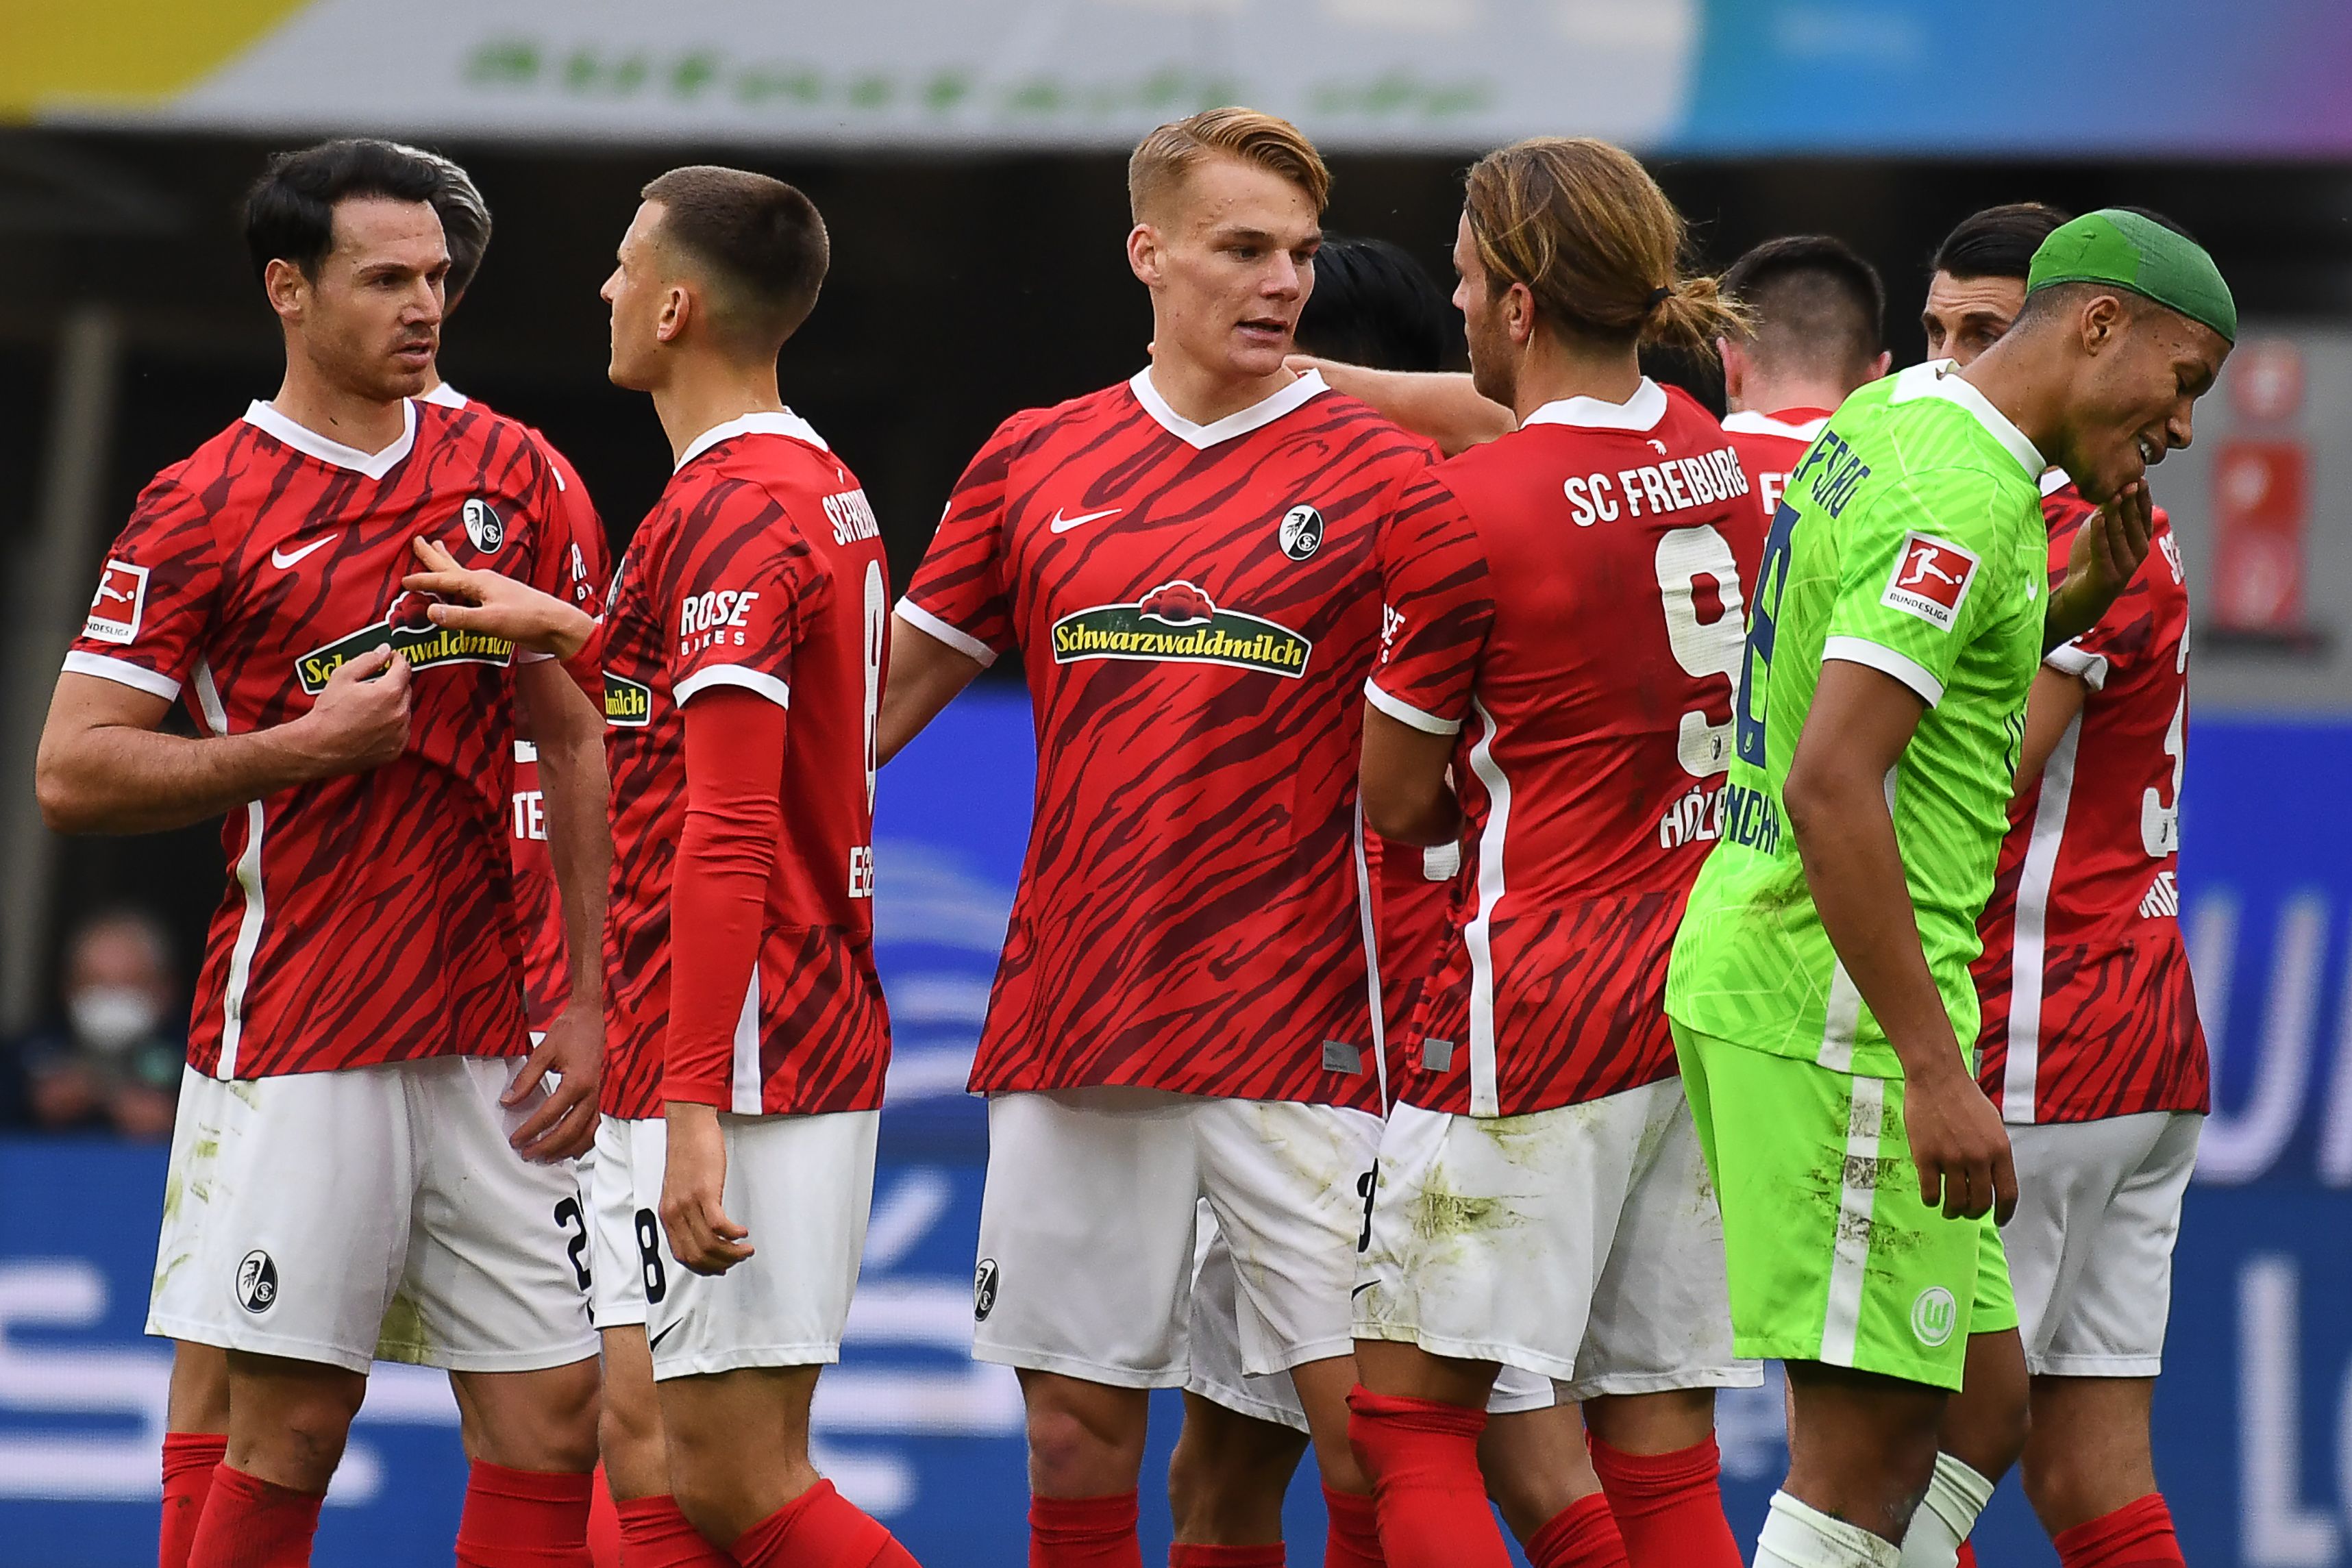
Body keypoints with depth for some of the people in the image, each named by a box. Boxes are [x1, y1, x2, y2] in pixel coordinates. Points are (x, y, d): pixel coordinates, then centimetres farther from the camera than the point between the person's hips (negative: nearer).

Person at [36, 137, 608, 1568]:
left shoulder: (512, 473, 9)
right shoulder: (201, 510, -3)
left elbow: (574, 742, 13)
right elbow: (75, 773, -6)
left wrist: (594, 1008, 6)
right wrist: (309, 744, -14)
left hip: (487, 1045, 4)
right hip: (293, 1049, -4)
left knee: (554, 1415, 0)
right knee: (290, 1426, -4)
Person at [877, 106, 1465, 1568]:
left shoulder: (1381, 476, 0)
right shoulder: (1035, 462, 8)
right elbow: (890, 691, 17)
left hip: (1299, 1031, -3)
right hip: (1070, 1021, 3)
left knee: (1369, 1432, -8)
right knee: (1076, 1437, 7)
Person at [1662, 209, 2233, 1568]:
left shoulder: (1882, 418, 13)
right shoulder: (1965, 498, -16)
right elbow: (1831, 790, -25)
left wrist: (2076, 605, 13)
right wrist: (1934, 1070, -26)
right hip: (1839, 1003, -10)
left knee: (1971, 1401, 13)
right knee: (1867, 1444, -9)